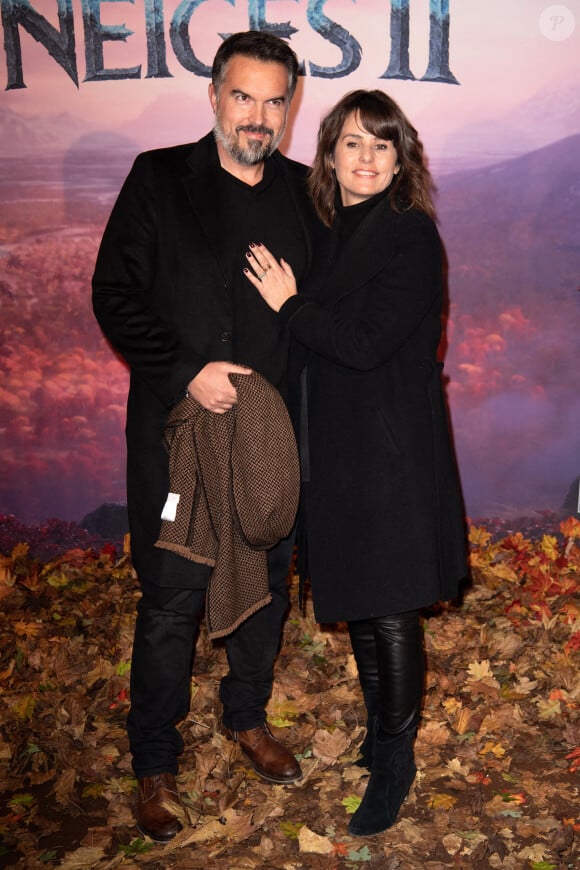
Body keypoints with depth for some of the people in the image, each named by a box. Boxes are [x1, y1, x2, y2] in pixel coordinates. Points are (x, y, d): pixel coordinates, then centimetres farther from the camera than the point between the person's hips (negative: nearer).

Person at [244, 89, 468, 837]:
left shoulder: (410, 235, -12)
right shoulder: (332, 236, 12)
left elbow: (366, 342, -20)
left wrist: (289, 304, -10)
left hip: (392, 452, -8)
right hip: (337, 448, 8)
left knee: (390, 610, 0)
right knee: (356, 604, 17)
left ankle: (395, 763, 16)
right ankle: (377, 731, 35)